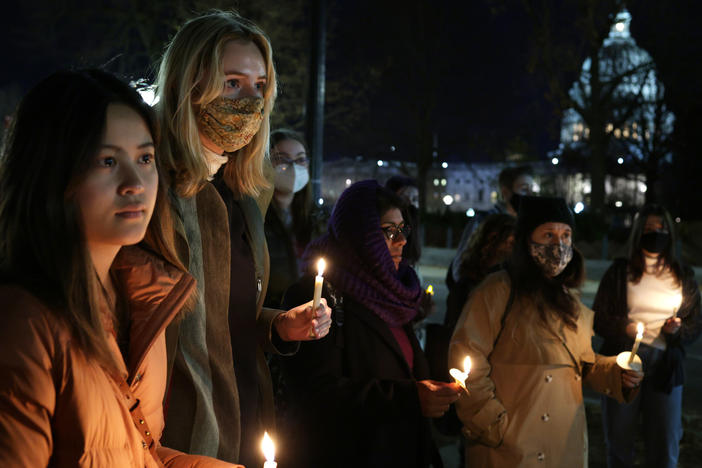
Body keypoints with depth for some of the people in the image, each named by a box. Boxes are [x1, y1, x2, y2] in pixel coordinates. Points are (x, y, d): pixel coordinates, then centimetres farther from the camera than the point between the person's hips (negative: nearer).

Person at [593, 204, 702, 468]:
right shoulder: (619, 271, 3)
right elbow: (599, 319, 2)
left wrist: (678, 330, -11)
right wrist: (624, 328, -17)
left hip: (666, 366, 1)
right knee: (619, 444, 10)